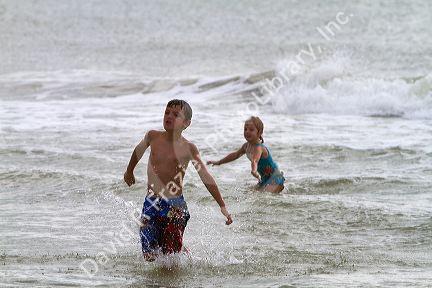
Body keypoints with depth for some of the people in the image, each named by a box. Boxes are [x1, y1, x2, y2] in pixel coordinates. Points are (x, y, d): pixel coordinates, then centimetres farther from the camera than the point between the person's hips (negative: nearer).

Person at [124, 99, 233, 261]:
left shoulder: (188, 148, -8)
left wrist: (222, 206, -11)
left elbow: (206, 178, -8)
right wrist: (129, 171, 39)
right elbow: (139, 151, 23)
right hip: (151, 204, 3)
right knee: (149, 257, 2)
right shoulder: (153, 137, 0)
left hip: (174, 207, -3)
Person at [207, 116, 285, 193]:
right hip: (265, 178, 9)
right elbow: (236, 155, 23)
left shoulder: (259, 148, -25)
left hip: (275, 177, -9)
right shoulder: (247, 146, 4)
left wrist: (254, 171, -68)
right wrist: (219, 162, 30)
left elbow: (254, 161, -47)